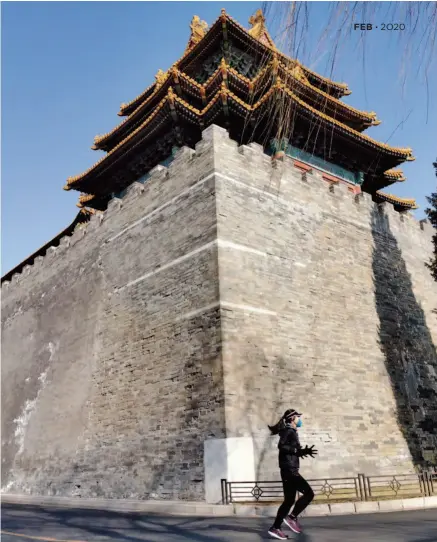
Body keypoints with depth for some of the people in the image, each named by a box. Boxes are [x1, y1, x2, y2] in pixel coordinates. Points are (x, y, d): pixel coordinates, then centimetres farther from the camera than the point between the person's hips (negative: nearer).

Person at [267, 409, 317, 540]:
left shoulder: (291, 432, 20)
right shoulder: (288, 431, -9)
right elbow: (281, 446, -24)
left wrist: (304, 451, 11)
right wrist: (297, 450, -19)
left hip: (290, 470, 10)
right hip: (289, 470, -10)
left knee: (289, 500, 10)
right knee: (309, 493, -10)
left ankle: (275, 528, 11)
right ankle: (292, 517, -4)